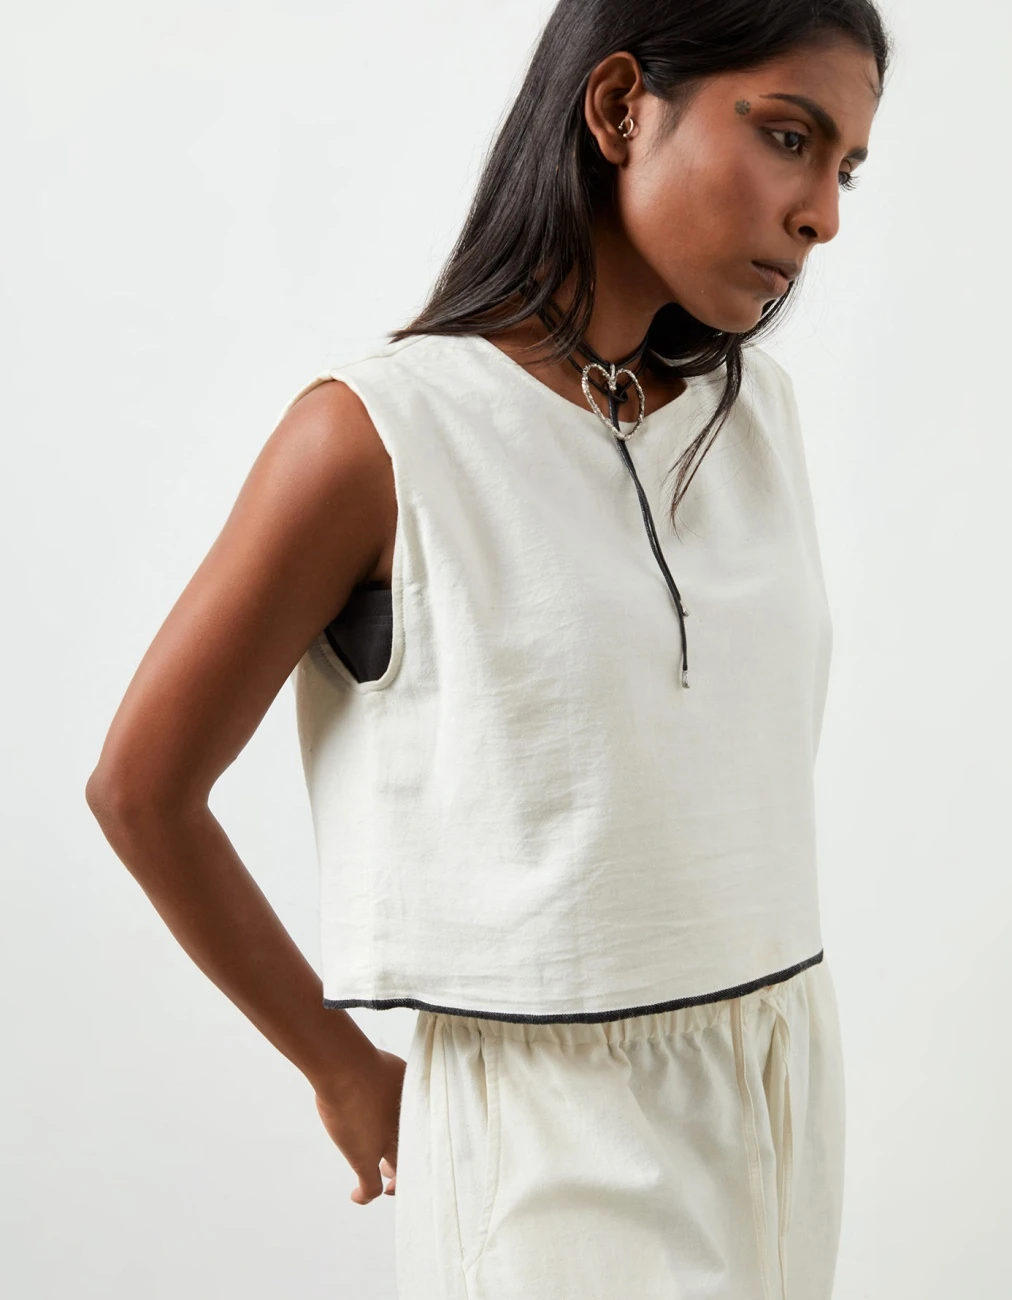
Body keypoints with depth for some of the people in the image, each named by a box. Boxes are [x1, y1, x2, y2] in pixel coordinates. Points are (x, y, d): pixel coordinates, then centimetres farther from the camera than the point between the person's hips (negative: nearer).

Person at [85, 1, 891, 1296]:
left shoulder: (754, 411, 3)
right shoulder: (376, 434, -14)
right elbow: (140, 788, -7)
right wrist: (348, 1076, 1)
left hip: (786, 1085, 6)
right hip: (552, 1126, -5)